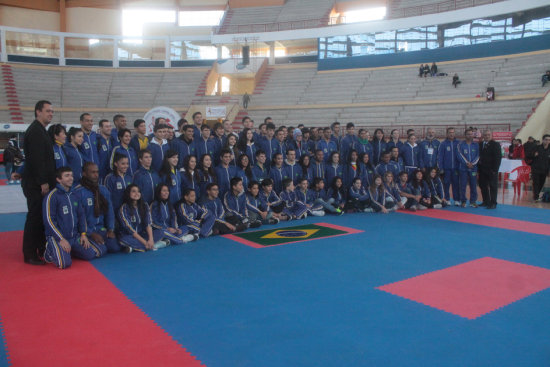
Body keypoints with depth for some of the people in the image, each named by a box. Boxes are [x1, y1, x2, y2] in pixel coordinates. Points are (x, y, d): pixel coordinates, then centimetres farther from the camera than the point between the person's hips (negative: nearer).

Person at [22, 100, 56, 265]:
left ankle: (41, 250, 26)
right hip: (36, 184, -10)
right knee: (35, 217, -4)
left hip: (40, 183, 10)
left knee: (41, 216, 15)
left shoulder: (40, 131, 18)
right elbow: (36, 159, -21)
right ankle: (30, 255, 4)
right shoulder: (35, 131, -14)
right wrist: (43, 182, -21)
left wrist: (48, 181, 19)